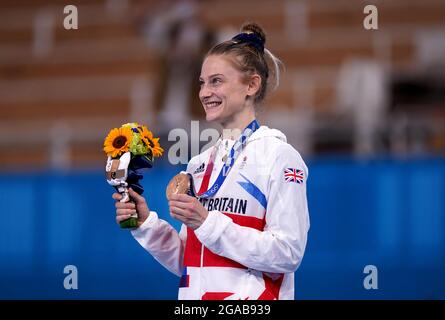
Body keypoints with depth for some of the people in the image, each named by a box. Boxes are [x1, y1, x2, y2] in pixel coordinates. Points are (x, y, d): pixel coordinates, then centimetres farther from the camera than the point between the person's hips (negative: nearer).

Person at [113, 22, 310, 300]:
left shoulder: (278, 155, -6)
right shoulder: (200, 163, 11)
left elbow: (288, 254, -15)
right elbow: (187, 263, 12)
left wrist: (208, 223, -19)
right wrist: (146, 224, -2)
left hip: (249, 296, -5)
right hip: (196, 295, 5)